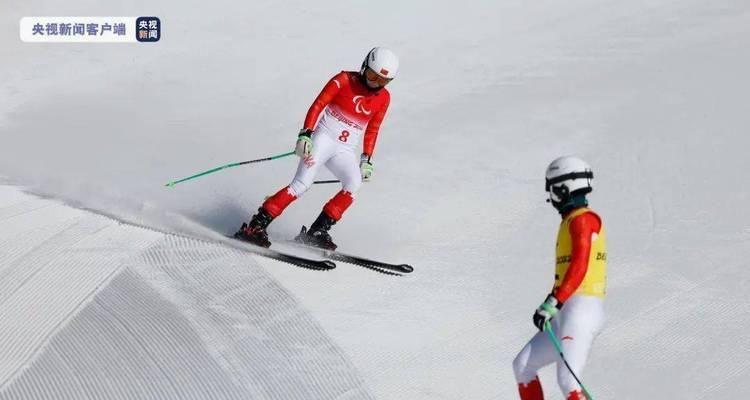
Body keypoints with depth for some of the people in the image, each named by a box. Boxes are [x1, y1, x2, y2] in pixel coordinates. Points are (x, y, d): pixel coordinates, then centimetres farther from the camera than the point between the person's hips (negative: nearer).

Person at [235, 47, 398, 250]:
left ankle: (317, 231, -20)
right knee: (302, 184, -21)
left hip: (345, 151, 4)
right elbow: (317, 105, -8)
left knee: (354, 183, -25)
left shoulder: (383, 98, 7)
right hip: (324, 138, -4)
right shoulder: (344, 80, -6)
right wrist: (305, 134, -19)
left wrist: (367, 161, 13)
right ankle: (255, 226, -19)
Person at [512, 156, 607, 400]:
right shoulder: (574, 220, 20)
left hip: (580, 310, -10)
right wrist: (551, 304, 31)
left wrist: (553, 303, -27)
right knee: (522, 366, 13)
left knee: (567, 380, -21)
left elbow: (579, 267, -21)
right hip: (566, 314, 10)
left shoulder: (583, 219, -9)